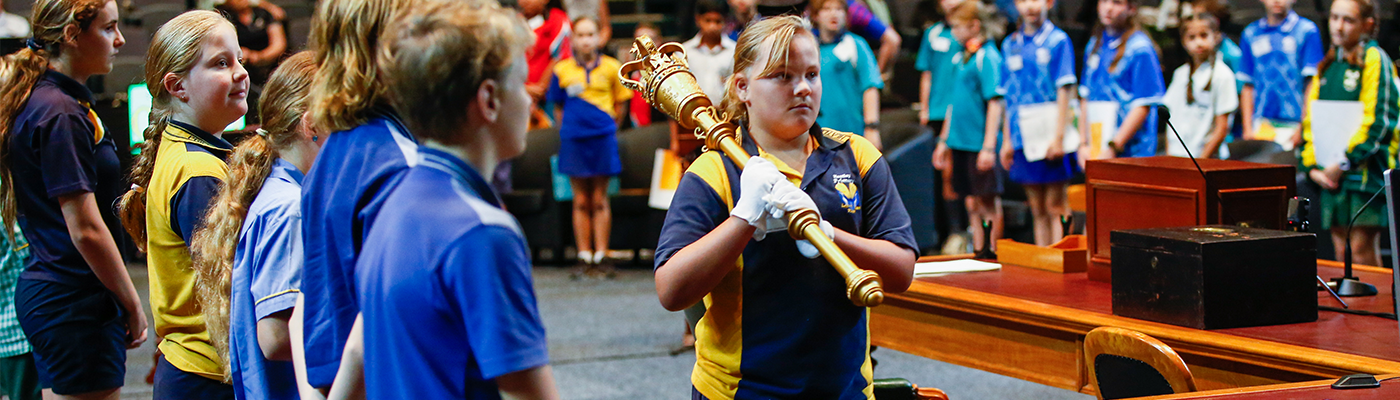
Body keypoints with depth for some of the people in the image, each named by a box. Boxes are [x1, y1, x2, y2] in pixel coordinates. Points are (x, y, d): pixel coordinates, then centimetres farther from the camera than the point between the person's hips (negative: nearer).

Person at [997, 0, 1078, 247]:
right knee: (1038, 210, 9)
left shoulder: (1058, 40, -3)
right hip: (1024, 138, 5)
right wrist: (1007, 140, 10)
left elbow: (1064, 90, -8)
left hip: (1051, 136, -5)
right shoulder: (1011, 45, 12)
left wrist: (1058, 136, -14)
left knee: (1055, 208, -3)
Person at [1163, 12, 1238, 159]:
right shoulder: (1180, 74, 14)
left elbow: (1222, 127, -6)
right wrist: (1169, 154, 7)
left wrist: (1202, 160, -9)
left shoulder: (1223, 75, -3)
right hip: (1176, 155, 4)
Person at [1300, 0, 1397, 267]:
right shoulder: (1328, 64, 17)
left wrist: (1345, 163, -15)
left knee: (1362, 250, -8)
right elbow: (1310, 120, 17)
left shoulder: (1375, 60, -4)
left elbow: (1379, 121, -12)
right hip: (1330, 175, 6)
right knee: (1341, 251, 6)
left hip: (1366, 172, -6)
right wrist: (1312, 166, 4)